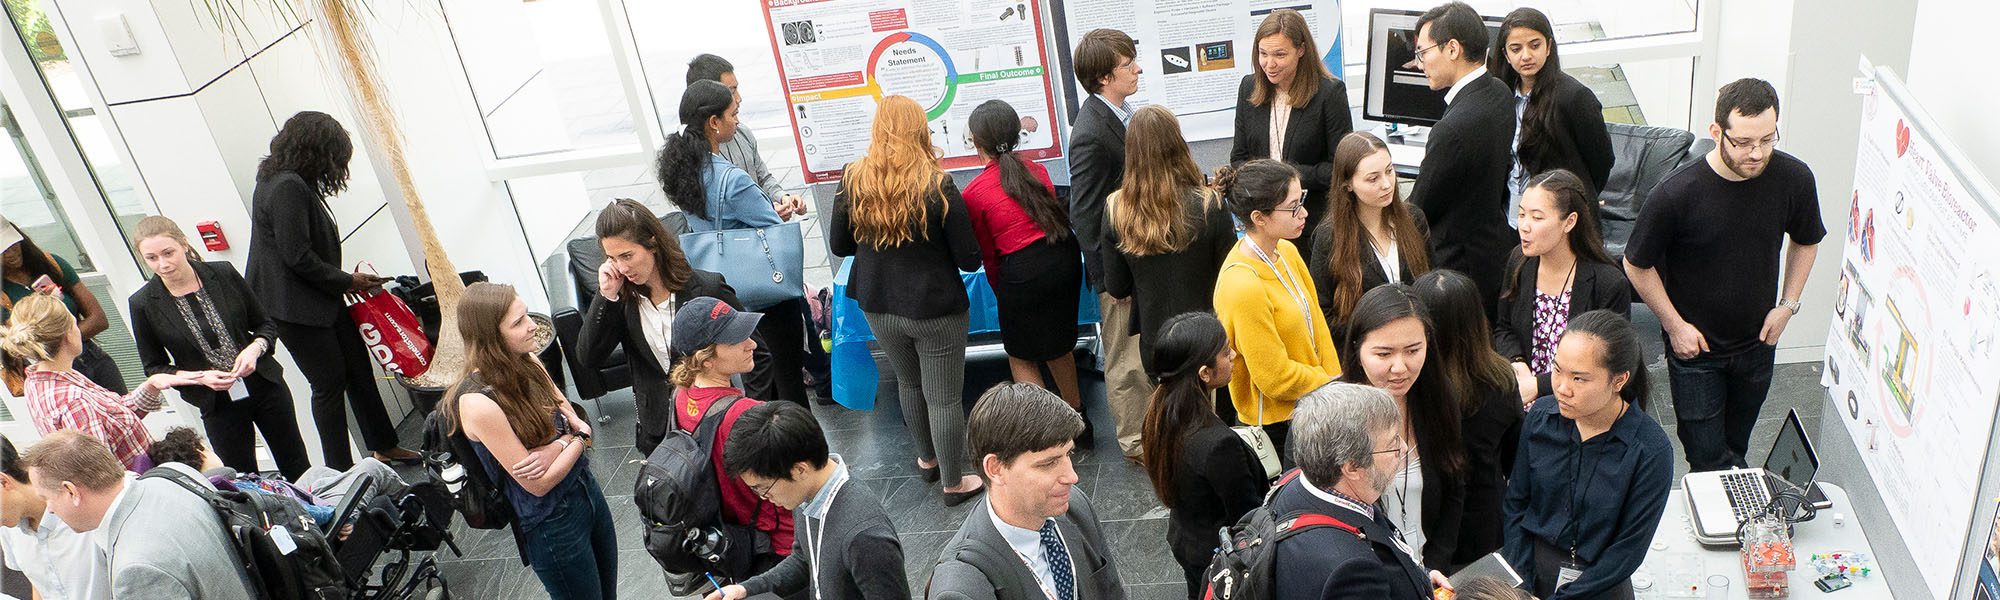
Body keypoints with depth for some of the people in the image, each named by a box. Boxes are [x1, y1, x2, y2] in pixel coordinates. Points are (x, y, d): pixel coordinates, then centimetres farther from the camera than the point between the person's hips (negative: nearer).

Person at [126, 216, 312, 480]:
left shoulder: (223, 273, -6)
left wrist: (254, 349, -17)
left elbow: (266, 324, 4)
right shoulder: (143, 304, -8)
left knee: (298, 469, 13)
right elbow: (154, 367, 1)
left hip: (265, 386, 1)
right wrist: (199, 377, -16)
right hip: (218, 406, -1)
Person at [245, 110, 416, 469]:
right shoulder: (287, 187, -21)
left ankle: (383, 447, 24)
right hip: (296, 308, -10)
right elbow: (298, 257, -23)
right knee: (329, 384, -2)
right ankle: (340, 473, 9)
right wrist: (346, 281, -11)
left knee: (359, 370, 13)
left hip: (322, 301, 10)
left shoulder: (292, 183, 11)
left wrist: (346, 280, 8)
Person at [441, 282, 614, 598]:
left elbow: (572, 416, 5)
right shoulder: (478, 402, -28)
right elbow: (538, 484, -23)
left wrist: (557, 446, -17)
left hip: (585, 487, 7)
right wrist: (578, 440, -9)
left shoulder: (526, 363, -6)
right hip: (551, 524, -7)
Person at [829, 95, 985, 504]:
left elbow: (839, 246, 3)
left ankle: (927, 459, 46)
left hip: (878, 308, 5)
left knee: (909, 384, 26)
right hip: (934, 310, -4)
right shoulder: (937, 187, -19)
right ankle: (953, 483, 25)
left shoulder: (853, 182, -9)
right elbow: (969, 259, -14)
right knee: (943, 398, 10)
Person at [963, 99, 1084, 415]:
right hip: (1065, 258, 6)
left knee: (1020, 356, 14)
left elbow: (988, 255, 1)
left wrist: (1001, 294, 16)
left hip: (1023, 272, -6)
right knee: (1057, 344, 27)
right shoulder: (1036, 170, 6)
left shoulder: (973, 193, -7)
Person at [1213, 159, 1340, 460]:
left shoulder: (1286, 251, -1)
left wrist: (1335, 379, -2)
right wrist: (1333, 387, -8)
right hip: (1274, 422, -8)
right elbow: (1276, 377, -21)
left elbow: (1315, 321, 9)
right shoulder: (1242, 286, -28)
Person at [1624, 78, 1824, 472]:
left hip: (1758, 342, 4)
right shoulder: (1677, 194, -27)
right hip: (1694, 346, -4)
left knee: (1735, 447, 23)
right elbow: (1637, 265, -12)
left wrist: (1788, 305, -1)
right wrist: (1674, 325, -11)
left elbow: (1806, 240, 7)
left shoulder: (1794, 179, -15)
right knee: (1709, 458, 3)